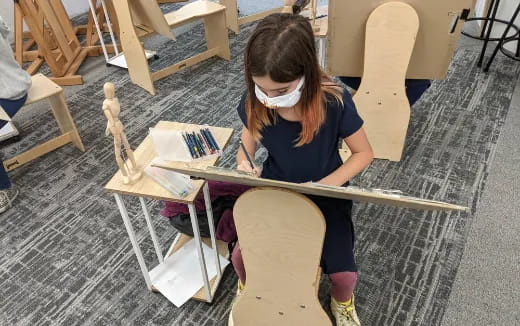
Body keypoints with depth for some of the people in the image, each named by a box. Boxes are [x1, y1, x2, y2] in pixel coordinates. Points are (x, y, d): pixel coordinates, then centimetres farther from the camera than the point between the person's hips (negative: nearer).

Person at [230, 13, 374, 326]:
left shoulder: (335, 102, -26)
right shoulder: (254, 103, -19)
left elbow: (364, 153, -11)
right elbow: (247, 146, -1)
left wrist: (327, 184, -25)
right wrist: (244, 166, -24)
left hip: (324, 194, -1)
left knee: (343, 271, -14)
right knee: (241, 256, -14)